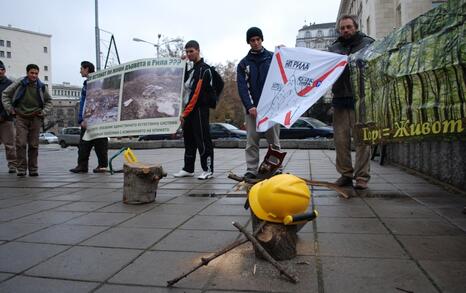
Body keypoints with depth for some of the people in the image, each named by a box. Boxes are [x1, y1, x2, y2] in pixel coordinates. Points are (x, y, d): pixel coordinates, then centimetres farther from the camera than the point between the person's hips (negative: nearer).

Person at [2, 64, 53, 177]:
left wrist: (43, 112, 4)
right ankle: (21, 169, 0)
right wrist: (10, 109, 1)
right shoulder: (19, 83, -1)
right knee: (21, 144, -7)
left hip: (35, 118, 2)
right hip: (21, 117, -1)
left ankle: (33, 169, 12)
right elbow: (5, 94, 8)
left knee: (34, 145, 4)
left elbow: (49, 101, 17)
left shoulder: (42, 87, 5)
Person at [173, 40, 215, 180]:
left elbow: (197, 93, -16)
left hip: (199, 110, -9)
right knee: (189, 140, 12)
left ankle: (208, 170, 1)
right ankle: (188, 169, 21)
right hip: (188, 110, 9)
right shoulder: (190, 70, 21)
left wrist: (185, 112, -18)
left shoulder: (204, 69, -8)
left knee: (202, 139, -6)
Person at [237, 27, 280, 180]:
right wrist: (249, 106, -13)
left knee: (274, 141, 1)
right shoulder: (243, 63, 10)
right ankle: (251, 171, 7)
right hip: (252, 108, 1)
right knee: (252, 141, 1)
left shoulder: (273, 57, 8)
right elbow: (242, 86, 0)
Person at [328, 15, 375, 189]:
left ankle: (362, 177, 4)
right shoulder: (333, 48, 19)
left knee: (361, 139, -4)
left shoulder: (368, 44, 10)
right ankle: (345, 175, 14)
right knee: (340, 139, 3)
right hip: (339, 99, 3)